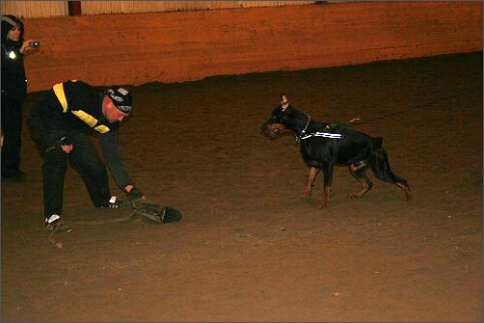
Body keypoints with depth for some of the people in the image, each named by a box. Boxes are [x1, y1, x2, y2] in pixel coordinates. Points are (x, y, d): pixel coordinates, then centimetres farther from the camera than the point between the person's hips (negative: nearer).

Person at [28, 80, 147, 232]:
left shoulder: (109, 123, -13)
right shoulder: (80, 95, -37)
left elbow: (112, 154, -4)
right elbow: (44, 107, -29)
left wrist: (128, 186, -9)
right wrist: (61, 139, -25)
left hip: (73, 130, 6)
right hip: (44, 124, -6)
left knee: (94, 165, 0)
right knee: (56, 162, -28)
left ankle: (103, 201, 30)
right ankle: (52, 216, -21)